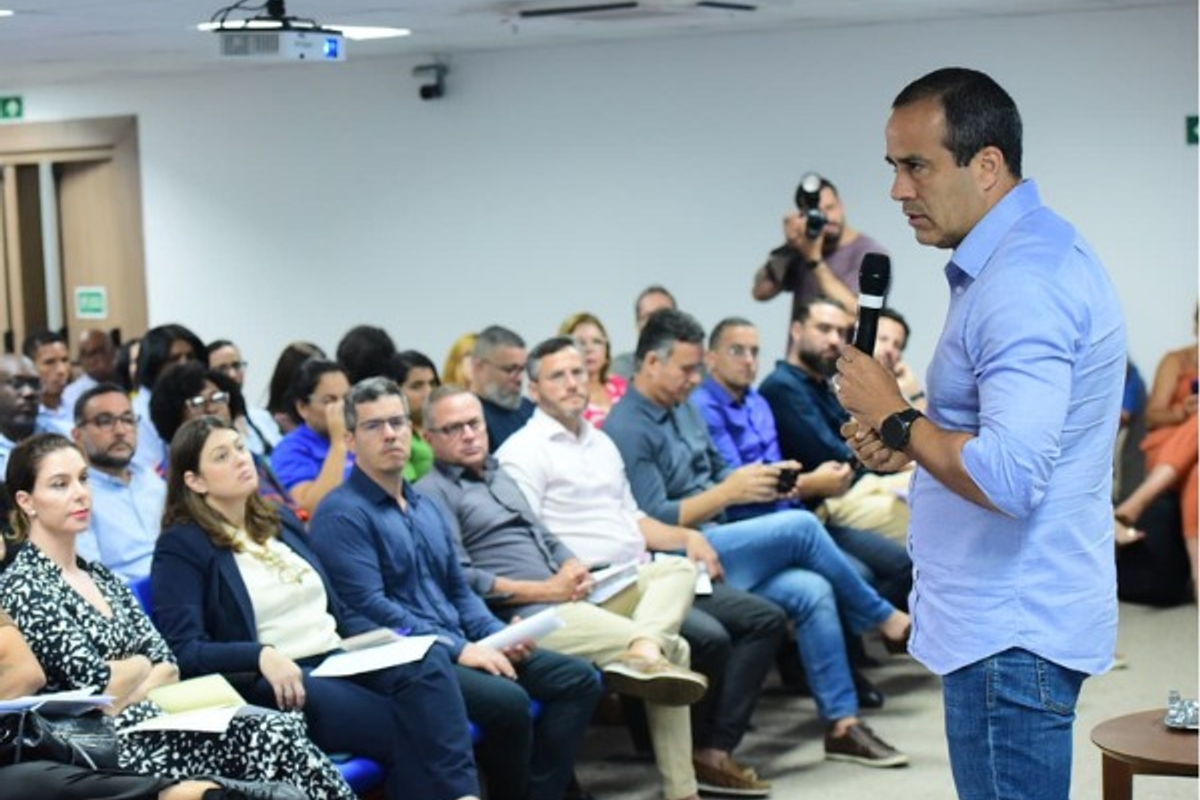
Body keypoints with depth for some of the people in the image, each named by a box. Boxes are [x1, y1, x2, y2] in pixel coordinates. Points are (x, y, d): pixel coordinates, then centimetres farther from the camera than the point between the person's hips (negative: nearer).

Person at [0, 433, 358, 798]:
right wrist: (142, 666, 5)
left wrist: (128, 689, -7)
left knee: (282, 728, -18)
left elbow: (168, 667, 11)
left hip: (153, 730, 7)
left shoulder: (100, 576, 19)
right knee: (276, 736, -22)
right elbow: (100, 686, -14)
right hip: (106, 751, -7)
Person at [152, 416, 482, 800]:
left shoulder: (283, 524, 21)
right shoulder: (181, 547, 0)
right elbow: (183, 650, -11)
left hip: (340, 660, 6)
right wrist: (261, 656, -26)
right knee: (408, 728, -30)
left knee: (427, 663, -27)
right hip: (274, 685, -6)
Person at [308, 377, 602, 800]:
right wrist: (456, 648, -18)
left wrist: (496, 636, 2)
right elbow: (370, 607, -17)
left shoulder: (426, 506, 19)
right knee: (507, 701, -31)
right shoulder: (342, 513, -8)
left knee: (579, 679, -3)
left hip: (456, 647, 9)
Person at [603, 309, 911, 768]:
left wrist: (763, 480, 2)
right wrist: (729, 493, -19)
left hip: (715, 545, 8)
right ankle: (887, 621, 0)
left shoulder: (682, 408, 16)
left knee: (812, 590, -14)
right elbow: (652, 523, -17)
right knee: (801, 527, -19)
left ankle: (841, 723, -10)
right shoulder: (626, 431, -12)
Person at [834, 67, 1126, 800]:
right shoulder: (1036, 249, 12)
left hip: (1012, 630, -11)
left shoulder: (1022, 284, -22)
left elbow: (1008, 479, -30)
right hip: (1014, 614, 11)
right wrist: (910, 438, 6)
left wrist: (897, 419, -15)